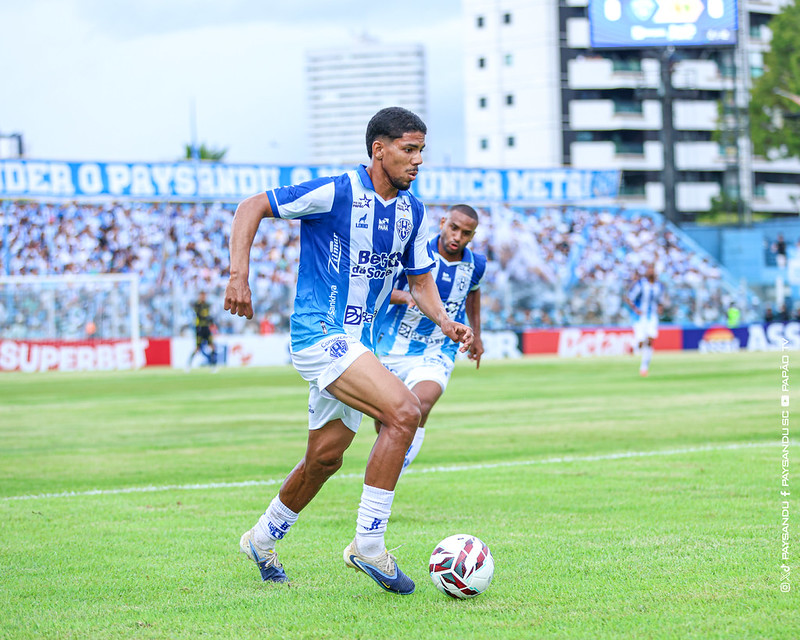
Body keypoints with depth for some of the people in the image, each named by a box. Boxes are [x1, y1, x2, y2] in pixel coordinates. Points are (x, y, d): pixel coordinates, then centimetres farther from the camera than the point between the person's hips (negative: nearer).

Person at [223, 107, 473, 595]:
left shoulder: (413, 211, 7)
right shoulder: (337, 193, -15)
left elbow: (421, 280, 15)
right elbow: (252, 208, -10)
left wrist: (446, 322, -5)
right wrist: (239, 275, -21)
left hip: (359, 344, 8)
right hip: (320, 333, -8)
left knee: (325, 457, 15)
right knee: (404, 411, -25)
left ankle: (263, 539, 39)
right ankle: (368, 544, -17)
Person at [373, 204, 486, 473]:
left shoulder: (476, 264, -1)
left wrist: (476, 334, 25)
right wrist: (405, 296, -33)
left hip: (436, 357, 0)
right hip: (393, 350, 0)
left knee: (421, 406, -28)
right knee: (384, 424, 9)